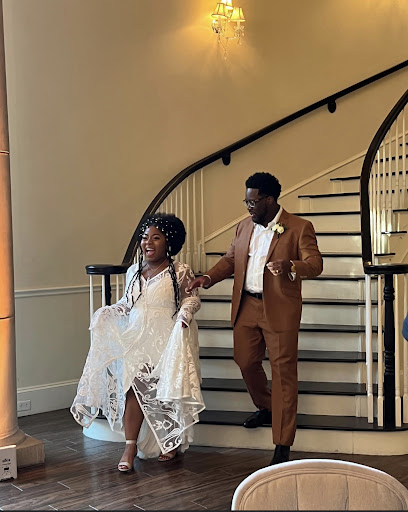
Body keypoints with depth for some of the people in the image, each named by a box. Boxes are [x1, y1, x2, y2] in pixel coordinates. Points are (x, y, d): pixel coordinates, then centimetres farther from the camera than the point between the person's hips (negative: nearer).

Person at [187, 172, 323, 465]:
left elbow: (315, 263, -13)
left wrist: (291, 266, -34)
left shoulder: (299, 228, -6)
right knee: (245, 362, 14)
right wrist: (209, 278, 1)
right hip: (246, 308, 6)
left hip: (280, 311, -6)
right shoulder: (244, 228, 12)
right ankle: (265, 408, 44)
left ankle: (283, 444, 5)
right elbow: (230, 260, 18)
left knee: (283, 372, -2)